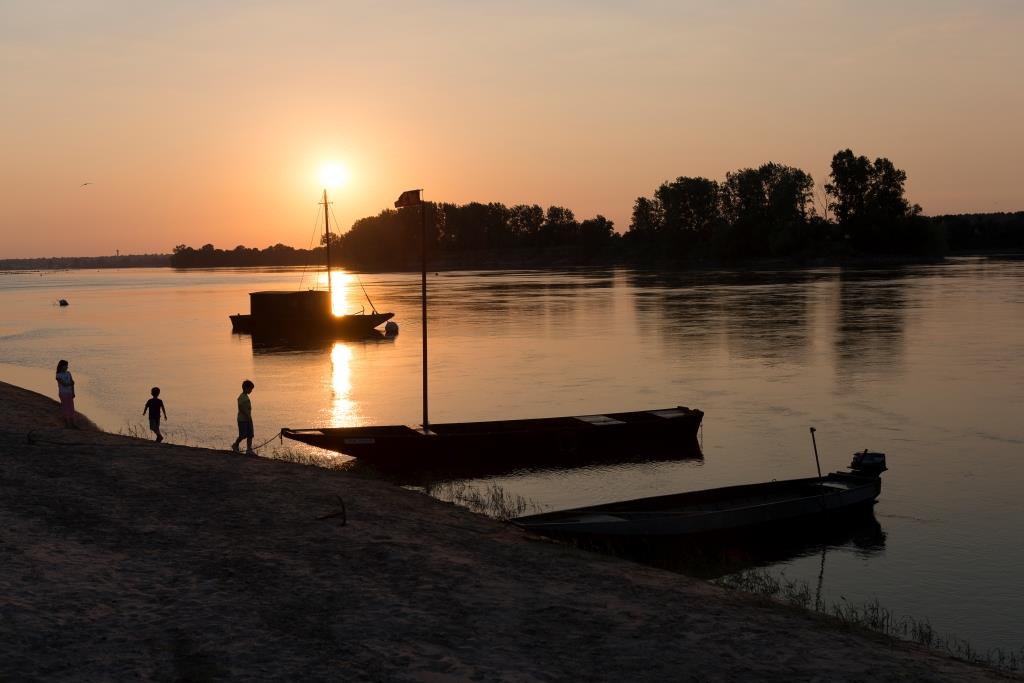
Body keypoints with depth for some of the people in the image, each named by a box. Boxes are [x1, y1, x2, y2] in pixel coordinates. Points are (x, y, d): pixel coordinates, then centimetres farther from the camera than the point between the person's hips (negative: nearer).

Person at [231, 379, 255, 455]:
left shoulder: (246, 397, 14)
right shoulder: (241, 397, -13)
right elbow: (241, 408, -20)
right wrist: (248, 416, -23)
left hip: (248, 419, 9)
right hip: (242, 420, -9)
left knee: (250, 435, 3)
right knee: (243, 435, -5)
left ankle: (249, 450, 4)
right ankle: (235, 445, 17)